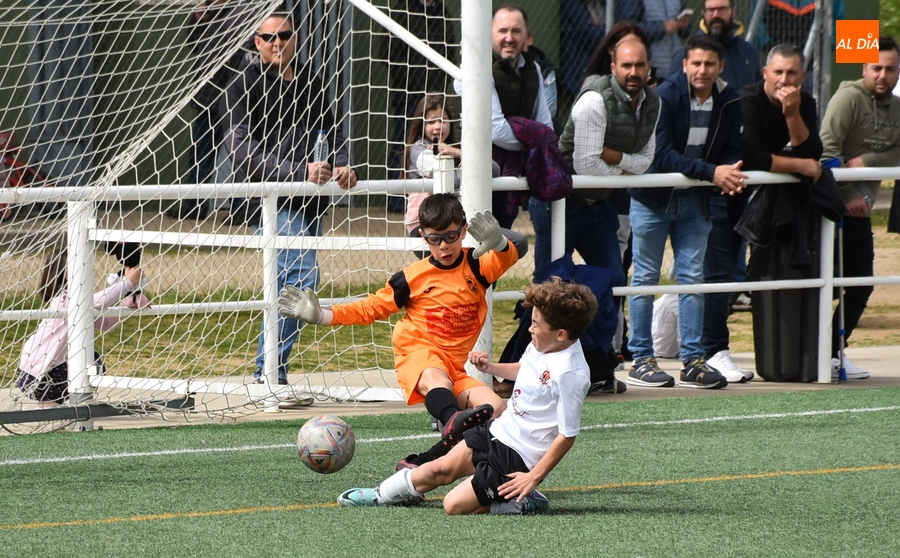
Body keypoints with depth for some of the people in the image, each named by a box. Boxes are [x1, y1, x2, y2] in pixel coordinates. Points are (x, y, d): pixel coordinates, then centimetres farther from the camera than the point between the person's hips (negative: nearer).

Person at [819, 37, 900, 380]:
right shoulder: (849, 98, -12)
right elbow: (827, 149, -19)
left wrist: (868, 161, -17)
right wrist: (849, 195, -20)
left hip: (861, 210, 8)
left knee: (861, 285, 7)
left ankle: (833, 353, 15)